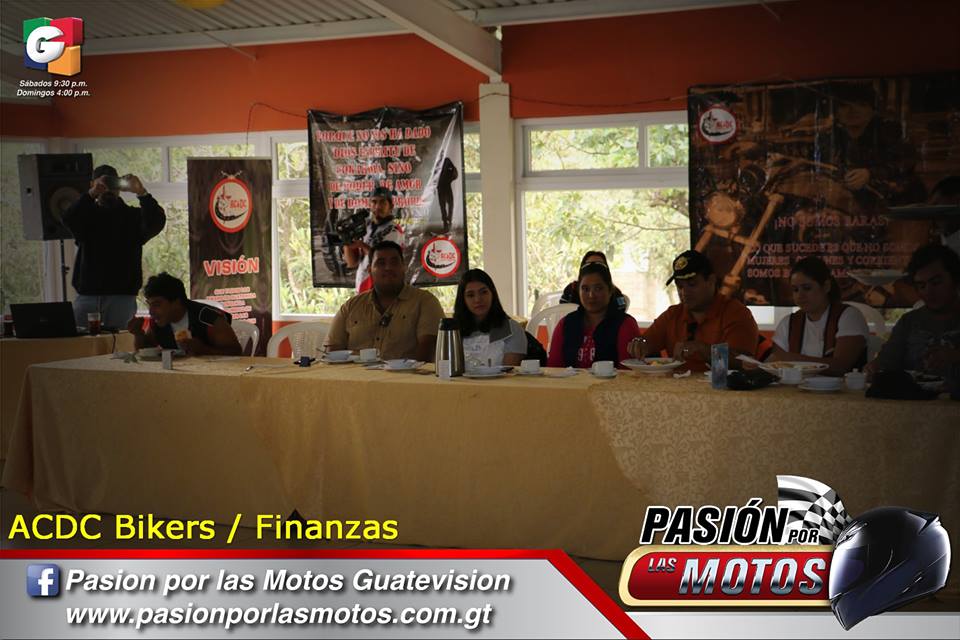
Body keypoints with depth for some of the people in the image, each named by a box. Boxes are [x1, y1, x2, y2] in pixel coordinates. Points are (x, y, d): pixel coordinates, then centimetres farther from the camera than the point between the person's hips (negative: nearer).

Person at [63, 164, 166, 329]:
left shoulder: (133, 216, 8)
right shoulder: (87, 214, 12)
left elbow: (157, 222, -11)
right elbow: (68, 219, -10)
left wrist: (141, 193, -26)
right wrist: (92, 194, -25)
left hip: (122, 297, -2)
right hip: (87, 295, 2)